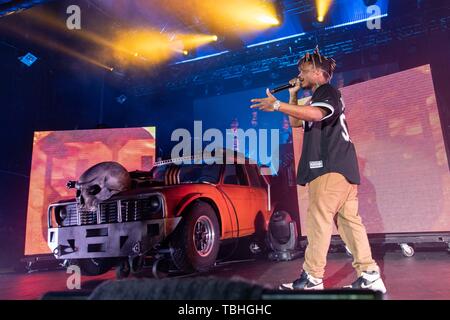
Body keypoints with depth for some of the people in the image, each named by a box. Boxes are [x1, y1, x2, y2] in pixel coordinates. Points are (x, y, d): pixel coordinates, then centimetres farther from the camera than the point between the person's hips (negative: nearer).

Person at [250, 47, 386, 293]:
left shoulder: (328, 91, -3)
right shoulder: (317, 98, 28)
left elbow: (316, 114, -26)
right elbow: (296, 122, 31)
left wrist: (278, 105, -31)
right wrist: (293, 96, 21)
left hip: (331, 167, -10)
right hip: (342, 168, 10)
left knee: (319, 219, -12)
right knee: (349, 220, 6)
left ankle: (312, 278, -10)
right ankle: (369, 276, 7)